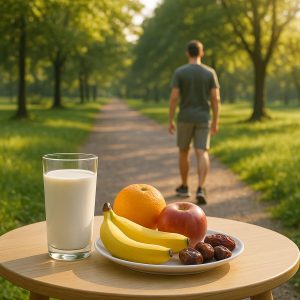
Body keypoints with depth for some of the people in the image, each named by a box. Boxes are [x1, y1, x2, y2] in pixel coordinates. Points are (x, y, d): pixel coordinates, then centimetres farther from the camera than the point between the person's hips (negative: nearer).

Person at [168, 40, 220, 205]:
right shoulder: (210, 72, 0)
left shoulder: (179, 72, -5)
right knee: (202, 154, -3)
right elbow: (216, 99, -3)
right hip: (203, 119, 1)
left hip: (185, 118, -1)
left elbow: (173, 98, -10)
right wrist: (215, 122, 4)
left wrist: (170, 121, -3)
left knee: (183, 152, 16)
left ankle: (184, 187, 23)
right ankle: (200, 189, -19)